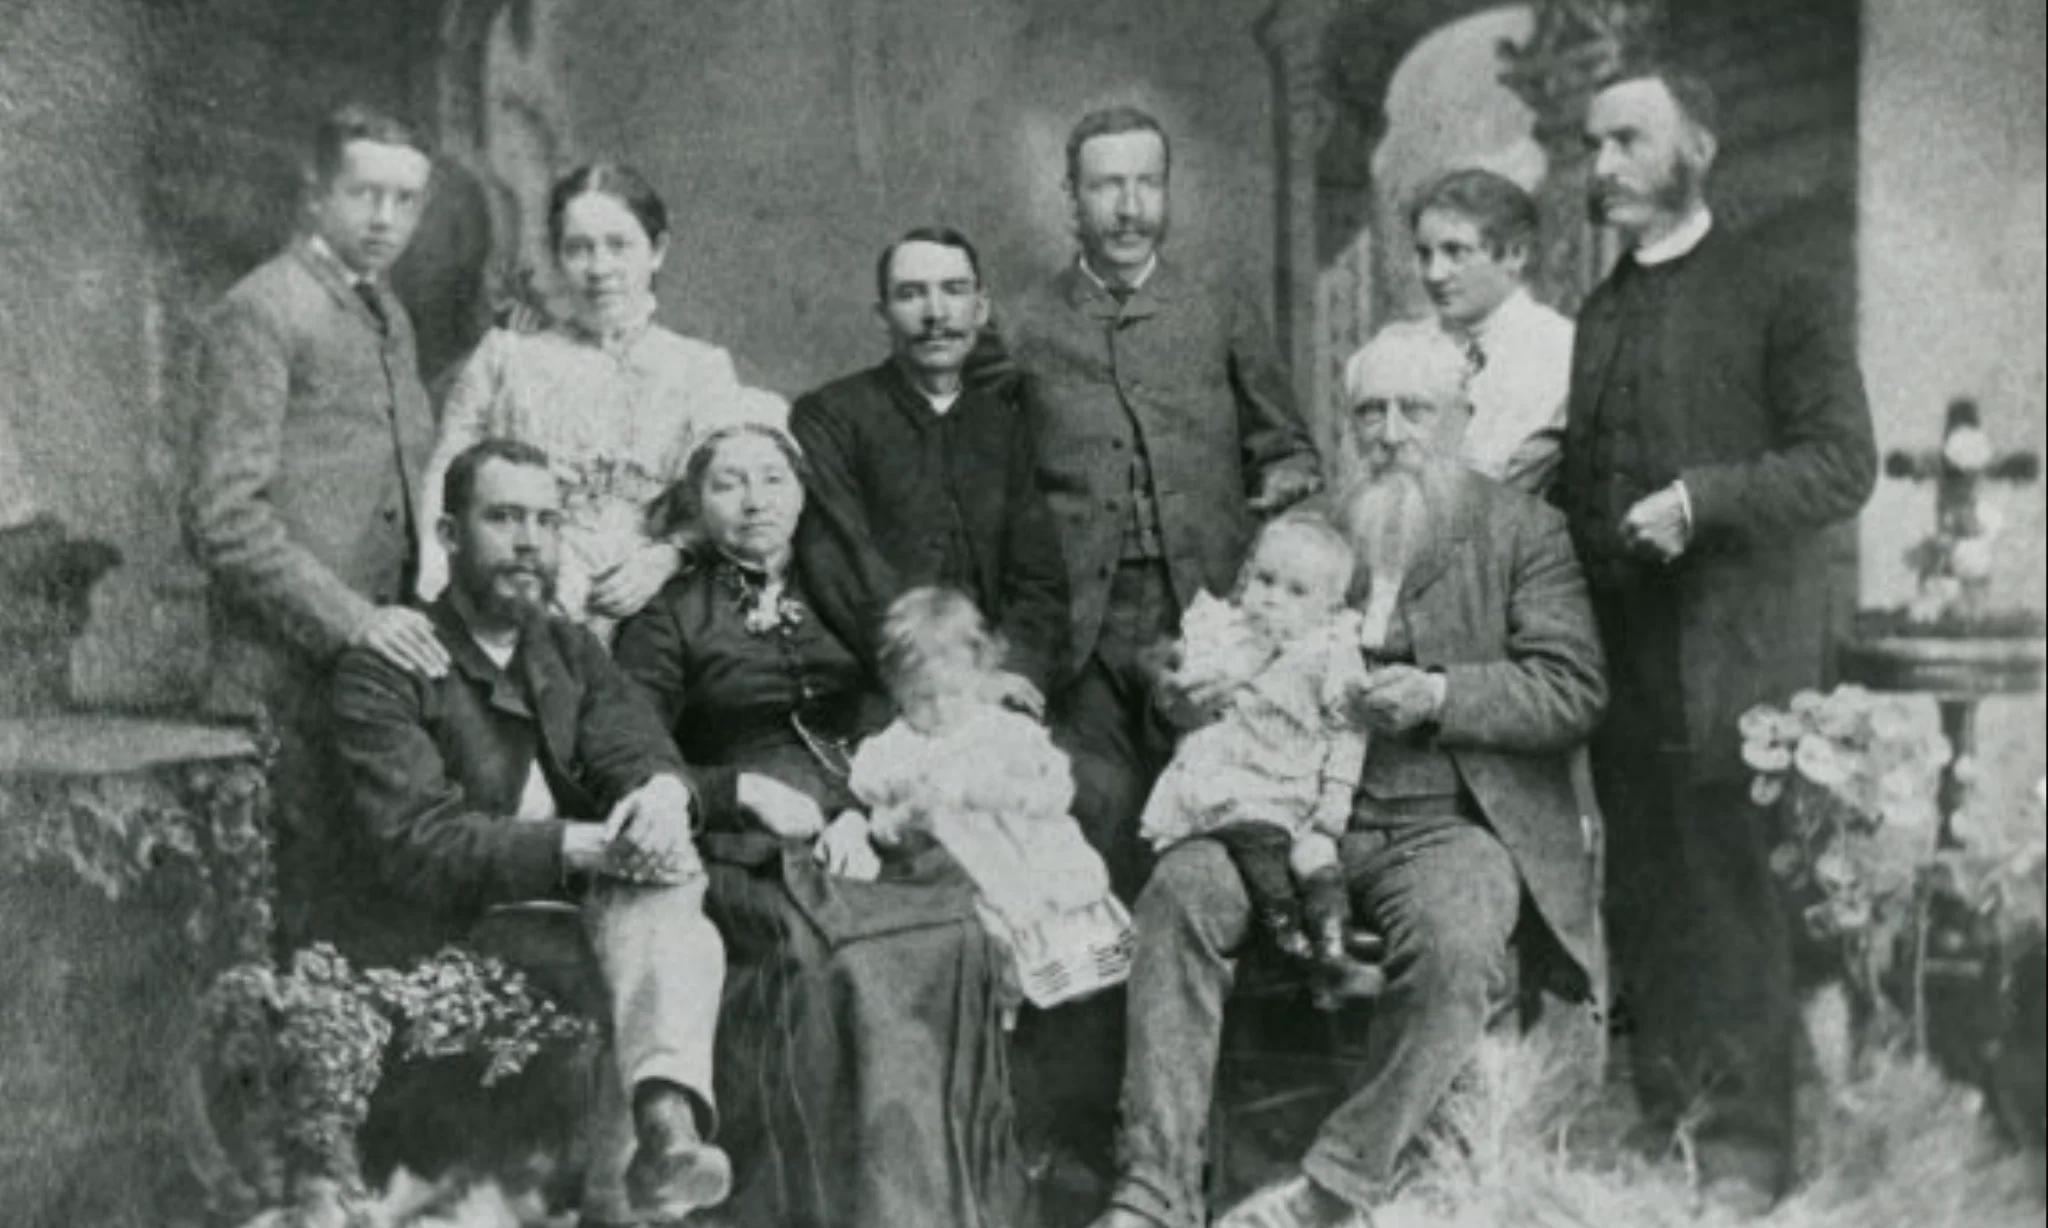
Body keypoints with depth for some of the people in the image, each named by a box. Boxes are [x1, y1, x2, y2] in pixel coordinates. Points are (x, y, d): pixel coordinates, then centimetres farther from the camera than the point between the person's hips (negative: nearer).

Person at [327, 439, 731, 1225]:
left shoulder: (572, 651, 19)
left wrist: (663, 792, -26)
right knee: (676, 943, -30)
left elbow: (631, 741, 1)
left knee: (664, 898, -29)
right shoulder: (384, 670, -2)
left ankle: (666, 1119, -48)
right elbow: (414, 844, -15)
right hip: (454, 940, -4)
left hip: (594, 905, 5)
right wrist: (581, 845, -27)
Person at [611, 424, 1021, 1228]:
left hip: (872, 834, 3)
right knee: (846, 962, -30)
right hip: (752, 855, -2)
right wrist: (746, 791, -8)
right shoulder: (671, 616, 15)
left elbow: (891, 724, 11)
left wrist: (863, 814, -8)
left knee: (959, 934, -25)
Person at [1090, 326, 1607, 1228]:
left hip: (1454, 822, -3)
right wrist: (1191, 693, -2)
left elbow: (1574, 690, -1)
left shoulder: (1520, 530, 7)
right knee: (1183, 888, -24)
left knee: (1453, 942, -34)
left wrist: (1439, 695, -17)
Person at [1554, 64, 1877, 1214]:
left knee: (1734, 896, -3)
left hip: (1734, 653, -5)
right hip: (1621, 649, 6)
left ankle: (1748, 1150, 6)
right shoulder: (1597, 314, 17)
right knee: (1642, 898, 8)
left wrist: (1700, 499, -17)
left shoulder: (1782, 299, -1)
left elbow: (1844, 465, -8)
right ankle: (1662, 1128, 19)